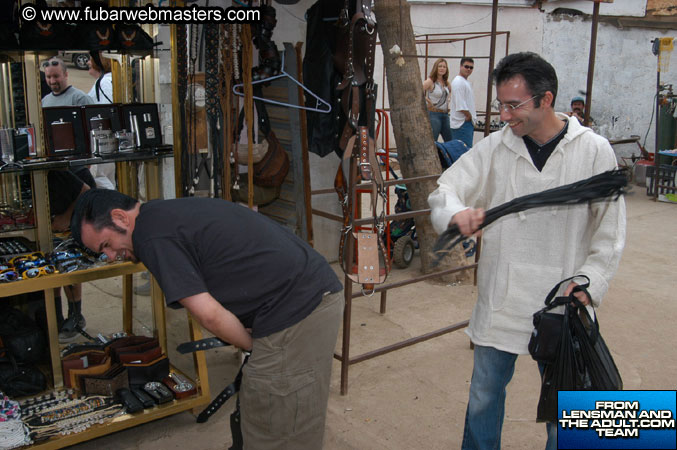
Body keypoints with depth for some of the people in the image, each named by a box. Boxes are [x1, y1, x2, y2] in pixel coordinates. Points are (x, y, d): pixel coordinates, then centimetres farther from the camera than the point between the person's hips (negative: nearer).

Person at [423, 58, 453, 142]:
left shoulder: (446, 83, 11)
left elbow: (450, 91, 32)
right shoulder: (430, 81, -9)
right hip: (434, 114, -7)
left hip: (445, 114, 7)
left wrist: (448, 101, 15)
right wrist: (428, 101, -16)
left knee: (450, 141, 8)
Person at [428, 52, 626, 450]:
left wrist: (588, 282, -13)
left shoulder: (594, 151, -6)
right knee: (484, 395, 16)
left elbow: (610, 232, -1)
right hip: (500, 297, 2)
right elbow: (444, 189, -1)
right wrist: (457, 212, -23)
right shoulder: (497, 146, -2)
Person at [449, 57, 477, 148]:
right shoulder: (458, 82, -12)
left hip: (468, 122, 10)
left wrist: (472, 118, 13)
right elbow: (460, 105, -20)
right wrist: (469, 116, -10)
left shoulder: (466, 82, 21)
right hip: (462, 123, -10)